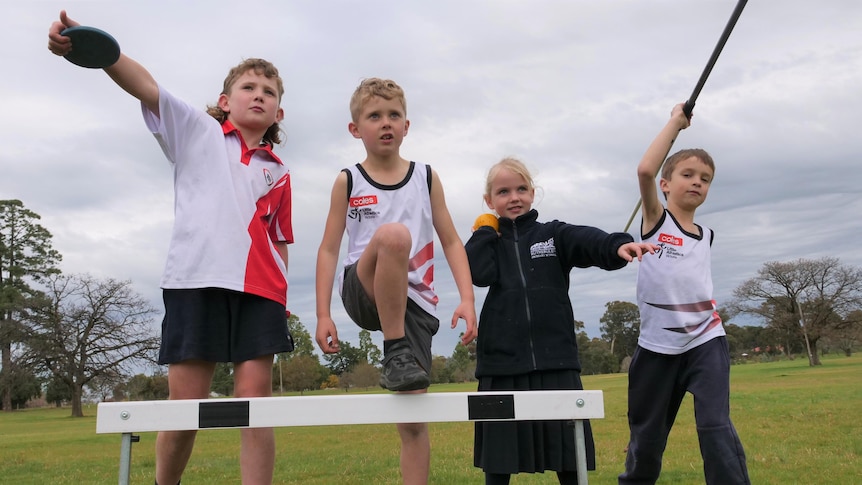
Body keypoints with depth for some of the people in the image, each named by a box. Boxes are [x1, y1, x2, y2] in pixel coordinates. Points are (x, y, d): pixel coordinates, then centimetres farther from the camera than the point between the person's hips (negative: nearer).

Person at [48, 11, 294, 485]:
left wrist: (281, 296, 11)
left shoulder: (279, 174, 20)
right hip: (196, 280, -2)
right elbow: (145, 86, -3)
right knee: (186, 404, -1)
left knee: (255, 399, -5)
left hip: (259, 290, 3)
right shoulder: (197, 131, 13)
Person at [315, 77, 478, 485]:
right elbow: (329, 249, 4)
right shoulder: (347, 182, 6)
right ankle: (395, 353, -22)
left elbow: (451, 241, 8)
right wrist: (323, 315, -4)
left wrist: (467, 298, -5)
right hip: (363, 294, -2)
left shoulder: (426, 178, 10)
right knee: (393, 234, -34)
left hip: (414, 301, 2)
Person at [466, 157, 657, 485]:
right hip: (502, 365, 1)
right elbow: (478, 274, -9)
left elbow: (589, 241, -12)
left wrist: (619, 246, -33)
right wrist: (487, 229, 1)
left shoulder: (554, 234, 8)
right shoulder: (487, 241, 12)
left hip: (555, 363, 0)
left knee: (568, 457, 6)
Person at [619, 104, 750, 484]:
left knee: (715, 427, -15)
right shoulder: (654, 220, -2)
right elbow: (645, 170, -18)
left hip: (705, 342, 3)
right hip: (657, 345, -2)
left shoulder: (706, 235, 11)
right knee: (646, 437, 9)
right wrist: (676, 122, -11)